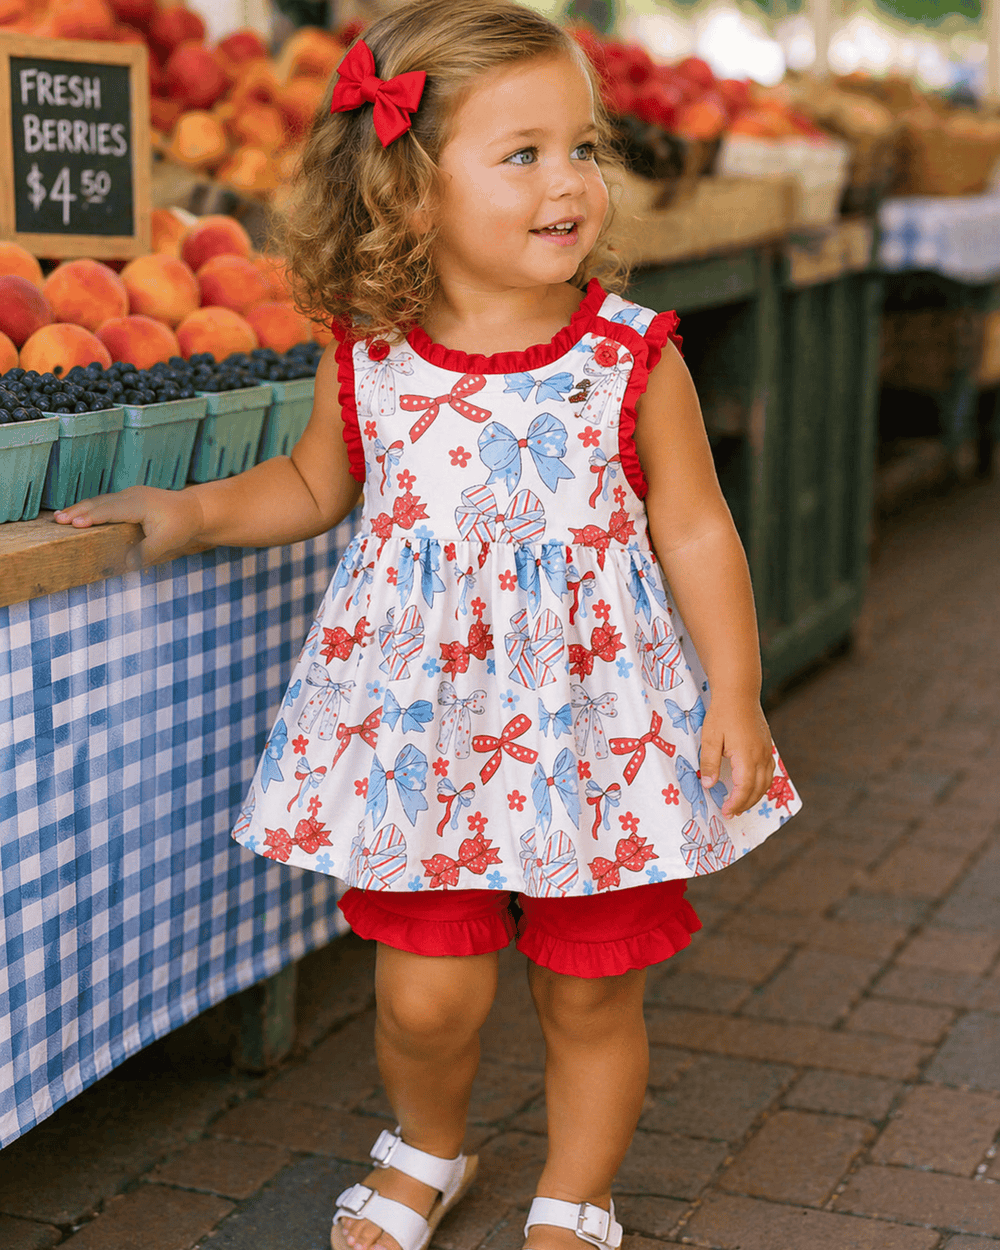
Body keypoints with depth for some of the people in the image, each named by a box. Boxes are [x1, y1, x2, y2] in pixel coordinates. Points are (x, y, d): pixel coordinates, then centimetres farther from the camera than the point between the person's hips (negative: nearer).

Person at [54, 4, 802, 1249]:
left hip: (599, 725, 0)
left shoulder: (633, 358, -7)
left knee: (593, 996, 9)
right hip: (418, 728, 1)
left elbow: (695, 529, -2)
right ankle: (426, 1149, 38)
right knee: (426, 993, 4)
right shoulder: (366, 360, -4)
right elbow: (315, 484, 16)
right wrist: (196, 508, 5)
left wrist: (734, 694, -6)